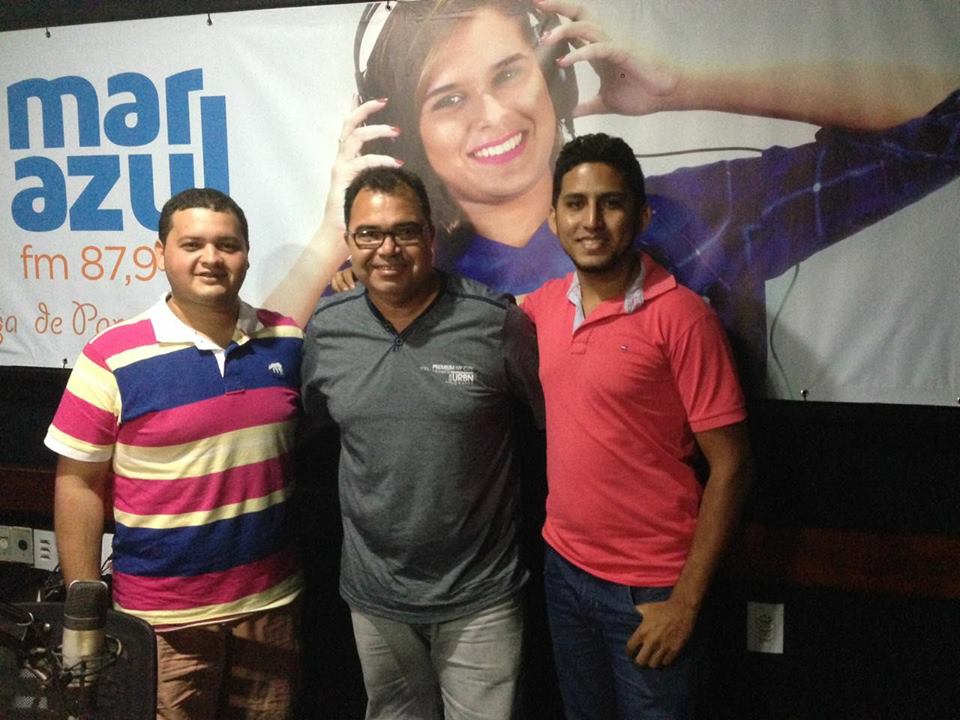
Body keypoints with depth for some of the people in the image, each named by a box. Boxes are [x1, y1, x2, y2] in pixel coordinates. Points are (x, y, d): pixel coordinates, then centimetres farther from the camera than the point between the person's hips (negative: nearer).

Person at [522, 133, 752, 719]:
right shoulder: (546, 304, 0)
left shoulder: (680, 316, -17)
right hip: (564, 567, 6)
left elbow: (729, 467, -15)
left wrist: (686, 602, -15)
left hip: (648, 590, -5)